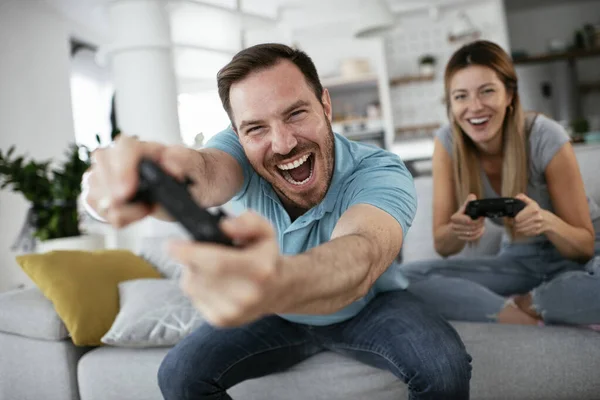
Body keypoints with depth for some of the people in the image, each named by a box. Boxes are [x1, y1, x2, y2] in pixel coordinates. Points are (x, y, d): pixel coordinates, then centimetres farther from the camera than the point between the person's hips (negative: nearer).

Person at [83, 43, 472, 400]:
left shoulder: (381, 172, -31)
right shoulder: (238, 149, -21)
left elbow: (361, 257, -52)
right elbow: (208, 170, -47)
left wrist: (279, 284, -76)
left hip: (370, 307, -2)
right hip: (278, 312, 3)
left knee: (445, 366, -30)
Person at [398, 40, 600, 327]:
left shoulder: (546, 138, -21)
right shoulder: (448, 142, -14)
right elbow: (443, 247, -11)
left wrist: (547, 222, -35)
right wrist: (458, 230, -35)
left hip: (576, 259, -2)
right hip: (519, 263, 3)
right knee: (406, 277, -22)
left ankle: (517, 304, -14)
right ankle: (533, 321, -18)